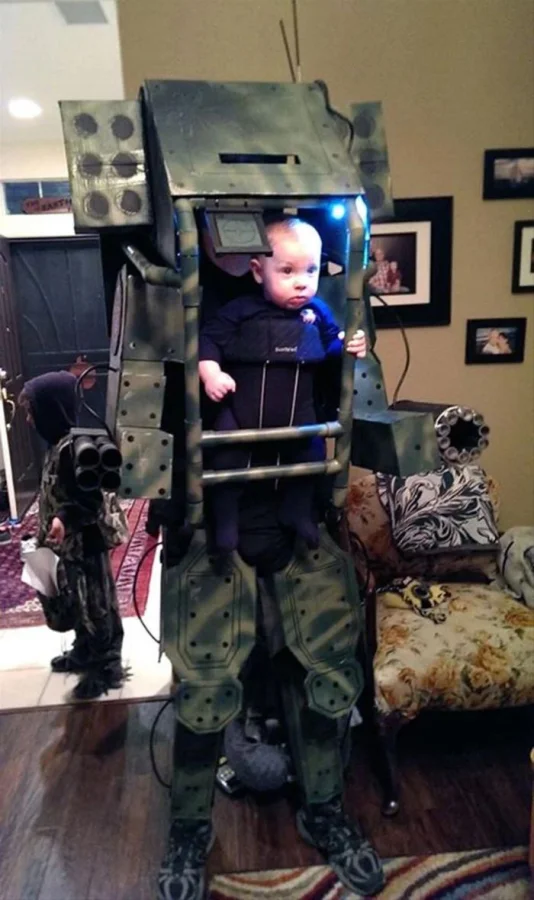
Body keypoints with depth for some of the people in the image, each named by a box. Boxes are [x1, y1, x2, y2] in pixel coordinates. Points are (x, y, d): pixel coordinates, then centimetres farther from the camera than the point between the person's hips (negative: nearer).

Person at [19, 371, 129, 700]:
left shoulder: (72, 449, -26)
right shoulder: (60, 444, 5)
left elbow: (91, 499, -29)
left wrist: (65, 520, -43)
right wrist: (53, 526, 21)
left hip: (85, 546, -10)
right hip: (71, 545, 10)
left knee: (94, 606, 6)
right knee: (77, 604, 24)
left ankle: (107, 667, 22)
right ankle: (85, 653, 42)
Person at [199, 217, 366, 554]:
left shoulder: (318, 312, -1)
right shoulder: (241, 311, -10)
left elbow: (331, 346, 7)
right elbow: (210, 338, -9)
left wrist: (349, 346, -14)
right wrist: (210, 373, -23)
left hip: (298, 413, 3)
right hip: (241, 409, -3)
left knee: (311, 455, 12)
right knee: (227, 459, -2)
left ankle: (298, 512, 37)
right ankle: (226, 519, 22)